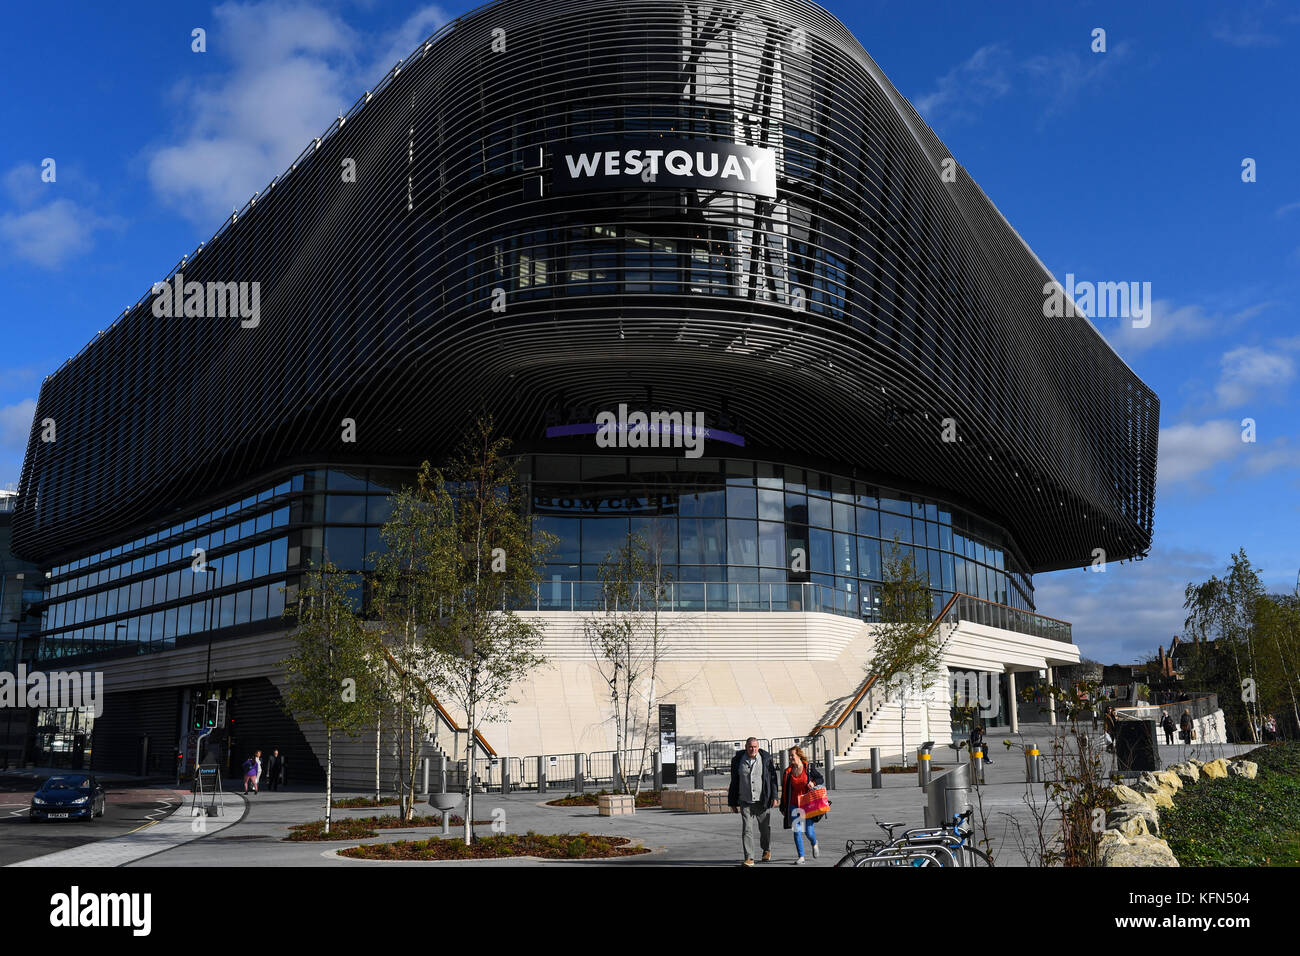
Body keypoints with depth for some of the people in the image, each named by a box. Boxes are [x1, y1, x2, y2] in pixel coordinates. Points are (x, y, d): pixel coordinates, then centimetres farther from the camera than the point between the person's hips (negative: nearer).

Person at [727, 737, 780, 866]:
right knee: (747, 829, -7)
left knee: (765, 828, 11)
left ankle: (767, 850, 36)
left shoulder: (766, 759, -1)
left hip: (762, 801, 0)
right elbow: (734, 783, 7)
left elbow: (773, 778, 3)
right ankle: (749, 858, -4)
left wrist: (774, 797, -4)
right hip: (745, 802, 0)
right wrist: (733, 803, 7)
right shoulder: (738, 760, 2)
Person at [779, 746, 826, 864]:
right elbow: (784, 791, 13)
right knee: (797, 831, -5)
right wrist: (783, 807, 13)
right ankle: (801, 856, 5)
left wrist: (813, 783, -15)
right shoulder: (788, 772, 7)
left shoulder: (809, 768, 0)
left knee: (808, 831, -4)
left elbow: (822, 780, 7)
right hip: (794, 805, 2)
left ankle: (814, 844, 30)